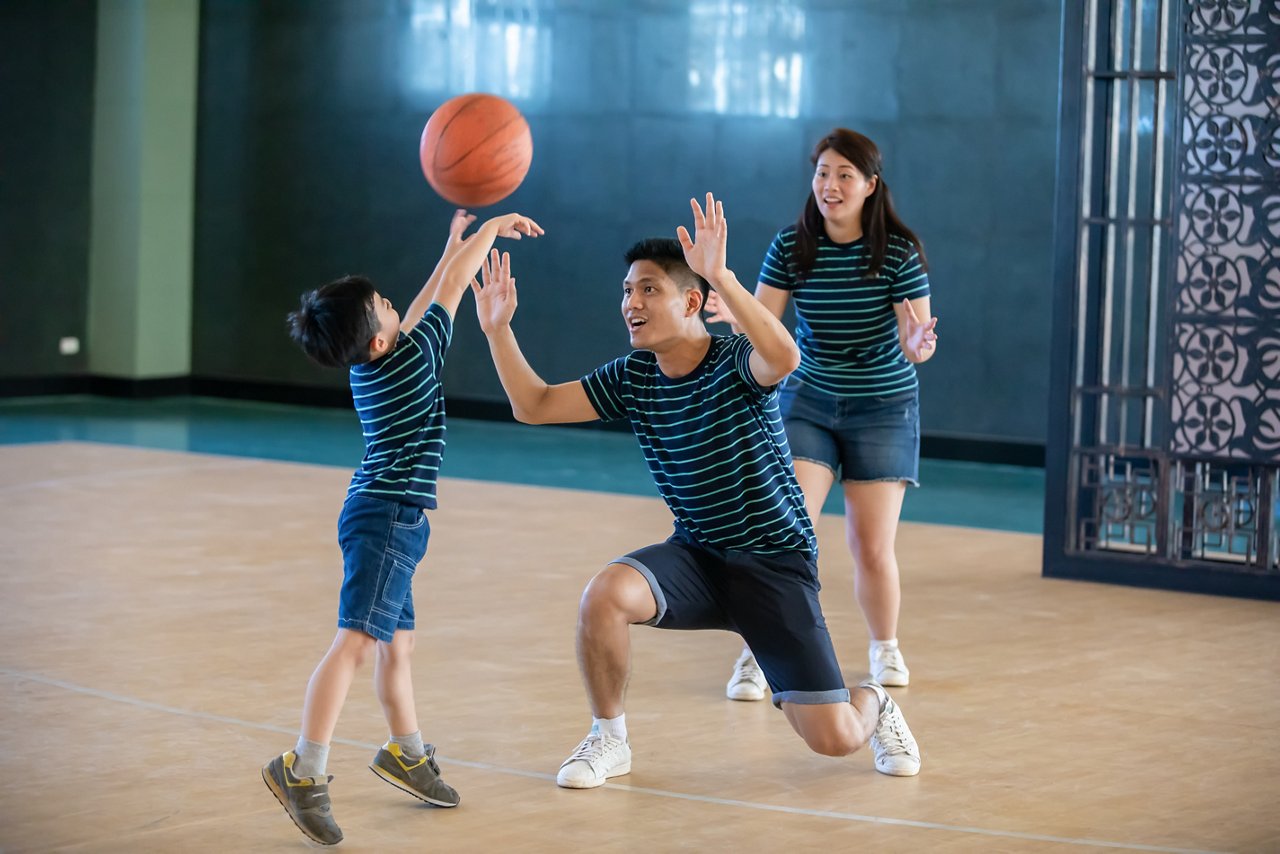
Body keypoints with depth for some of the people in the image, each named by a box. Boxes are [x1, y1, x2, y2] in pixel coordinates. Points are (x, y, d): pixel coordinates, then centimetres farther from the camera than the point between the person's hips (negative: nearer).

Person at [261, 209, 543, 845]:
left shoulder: (372, 363, 9)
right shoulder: (411, 357, -12)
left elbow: (414, 317, 28)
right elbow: (452, 289, -3)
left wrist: (453, 249, 33)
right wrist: (494, 226, 10)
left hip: (385, 517, 10)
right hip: (388, 516, -10)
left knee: (397, 643, 21)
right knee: (357, 641, -17)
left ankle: (406, 755, 35)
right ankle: (304, 770, -25)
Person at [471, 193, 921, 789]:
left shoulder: (736, 362, -18)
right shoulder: (632, 379, -1)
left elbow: (784, 357, -42)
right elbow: (535, 406, 2)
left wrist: (720, 275, -51)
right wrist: (498, 329, -12)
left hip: (775, 561, -4)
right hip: (695, 554, 4)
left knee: (834, 738, -10)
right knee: (604, 594, -29)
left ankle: (872, 703, 30)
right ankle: (609, 740, -6)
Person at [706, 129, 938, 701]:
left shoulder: (900, 253, -14)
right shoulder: (790, 247, -9)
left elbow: (915, 340, -14)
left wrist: (920, 345, -38)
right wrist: (734, 315, -32)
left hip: (883, 408, -1)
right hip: (807, 403, 1)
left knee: (872, 547, 1)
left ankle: (885, 649, 27)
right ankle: (756, 655, -1)